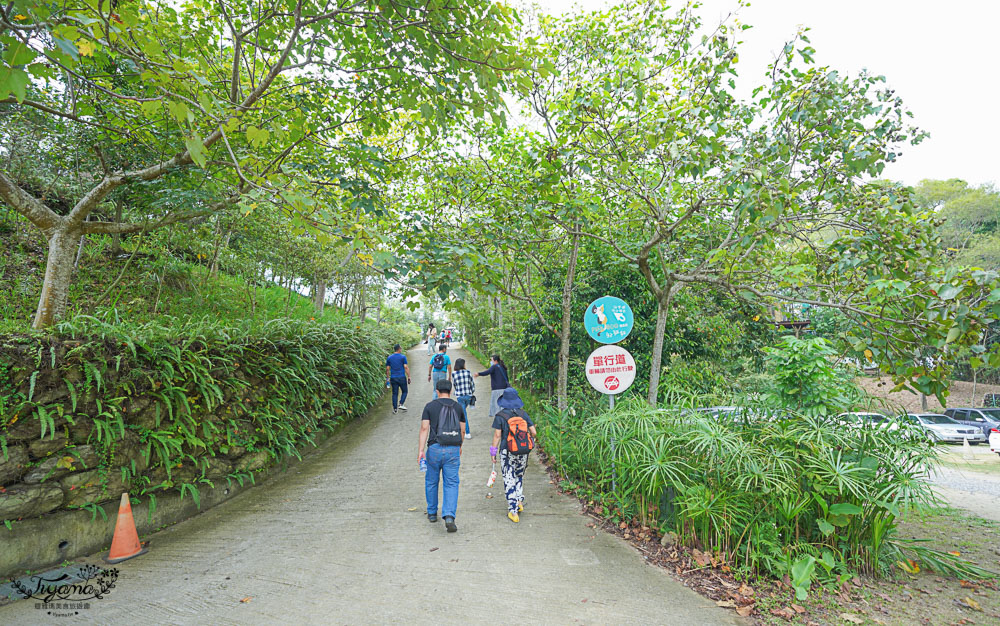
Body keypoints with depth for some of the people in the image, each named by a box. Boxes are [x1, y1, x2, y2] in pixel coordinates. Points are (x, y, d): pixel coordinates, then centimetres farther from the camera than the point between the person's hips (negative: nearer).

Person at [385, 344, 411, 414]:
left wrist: (388, 378, 13)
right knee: (405, 391, 12)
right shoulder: (403, 357, -4)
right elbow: (406, 367, -9)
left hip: (393, 378, 3)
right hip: (402, 378, -3)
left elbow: (387, 369, 6)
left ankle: (395, 408, 8)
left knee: (395, 393, 8)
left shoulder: (389, 358, 6)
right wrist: (409, 377, -4)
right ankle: (401, 404, -3)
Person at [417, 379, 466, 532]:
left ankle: (432, 513, 31)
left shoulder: (430, 406, 0)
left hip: (434, 449, -1)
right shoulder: (458, 407, 7)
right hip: (453, 450, 1)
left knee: (431, 481, 18)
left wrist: (420, 451, -8)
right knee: (451, 484, 3)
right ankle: (449, 517, -12)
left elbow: (424, 429, -7)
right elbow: (461, 430, 13)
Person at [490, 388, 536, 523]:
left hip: (507, 452, -3)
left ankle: (513, 512, 6)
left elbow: (497, 435, -10)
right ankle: (519, 501, 26)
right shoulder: (523, 414, 0)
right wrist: (531, 441, 20)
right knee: (519, 476, 26)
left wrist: (493, 452, -1)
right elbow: (534, 432, 0)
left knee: (509, 480, 6)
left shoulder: (500, 416, -9)